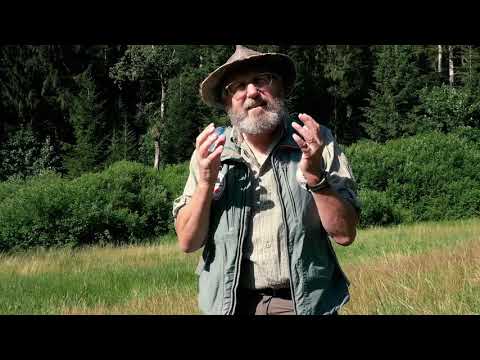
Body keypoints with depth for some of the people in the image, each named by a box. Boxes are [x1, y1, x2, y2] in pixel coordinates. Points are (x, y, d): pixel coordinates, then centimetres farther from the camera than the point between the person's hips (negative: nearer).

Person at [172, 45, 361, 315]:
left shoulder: (317, 142, -5)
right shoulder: (211, 151, -1)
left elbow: (345, 234, -9)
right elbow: (188, 242, -3)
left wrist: (315, 176, -22)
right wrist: (205, 183, -17)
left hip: (306, 302, -1)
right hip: (233, 303, 1)